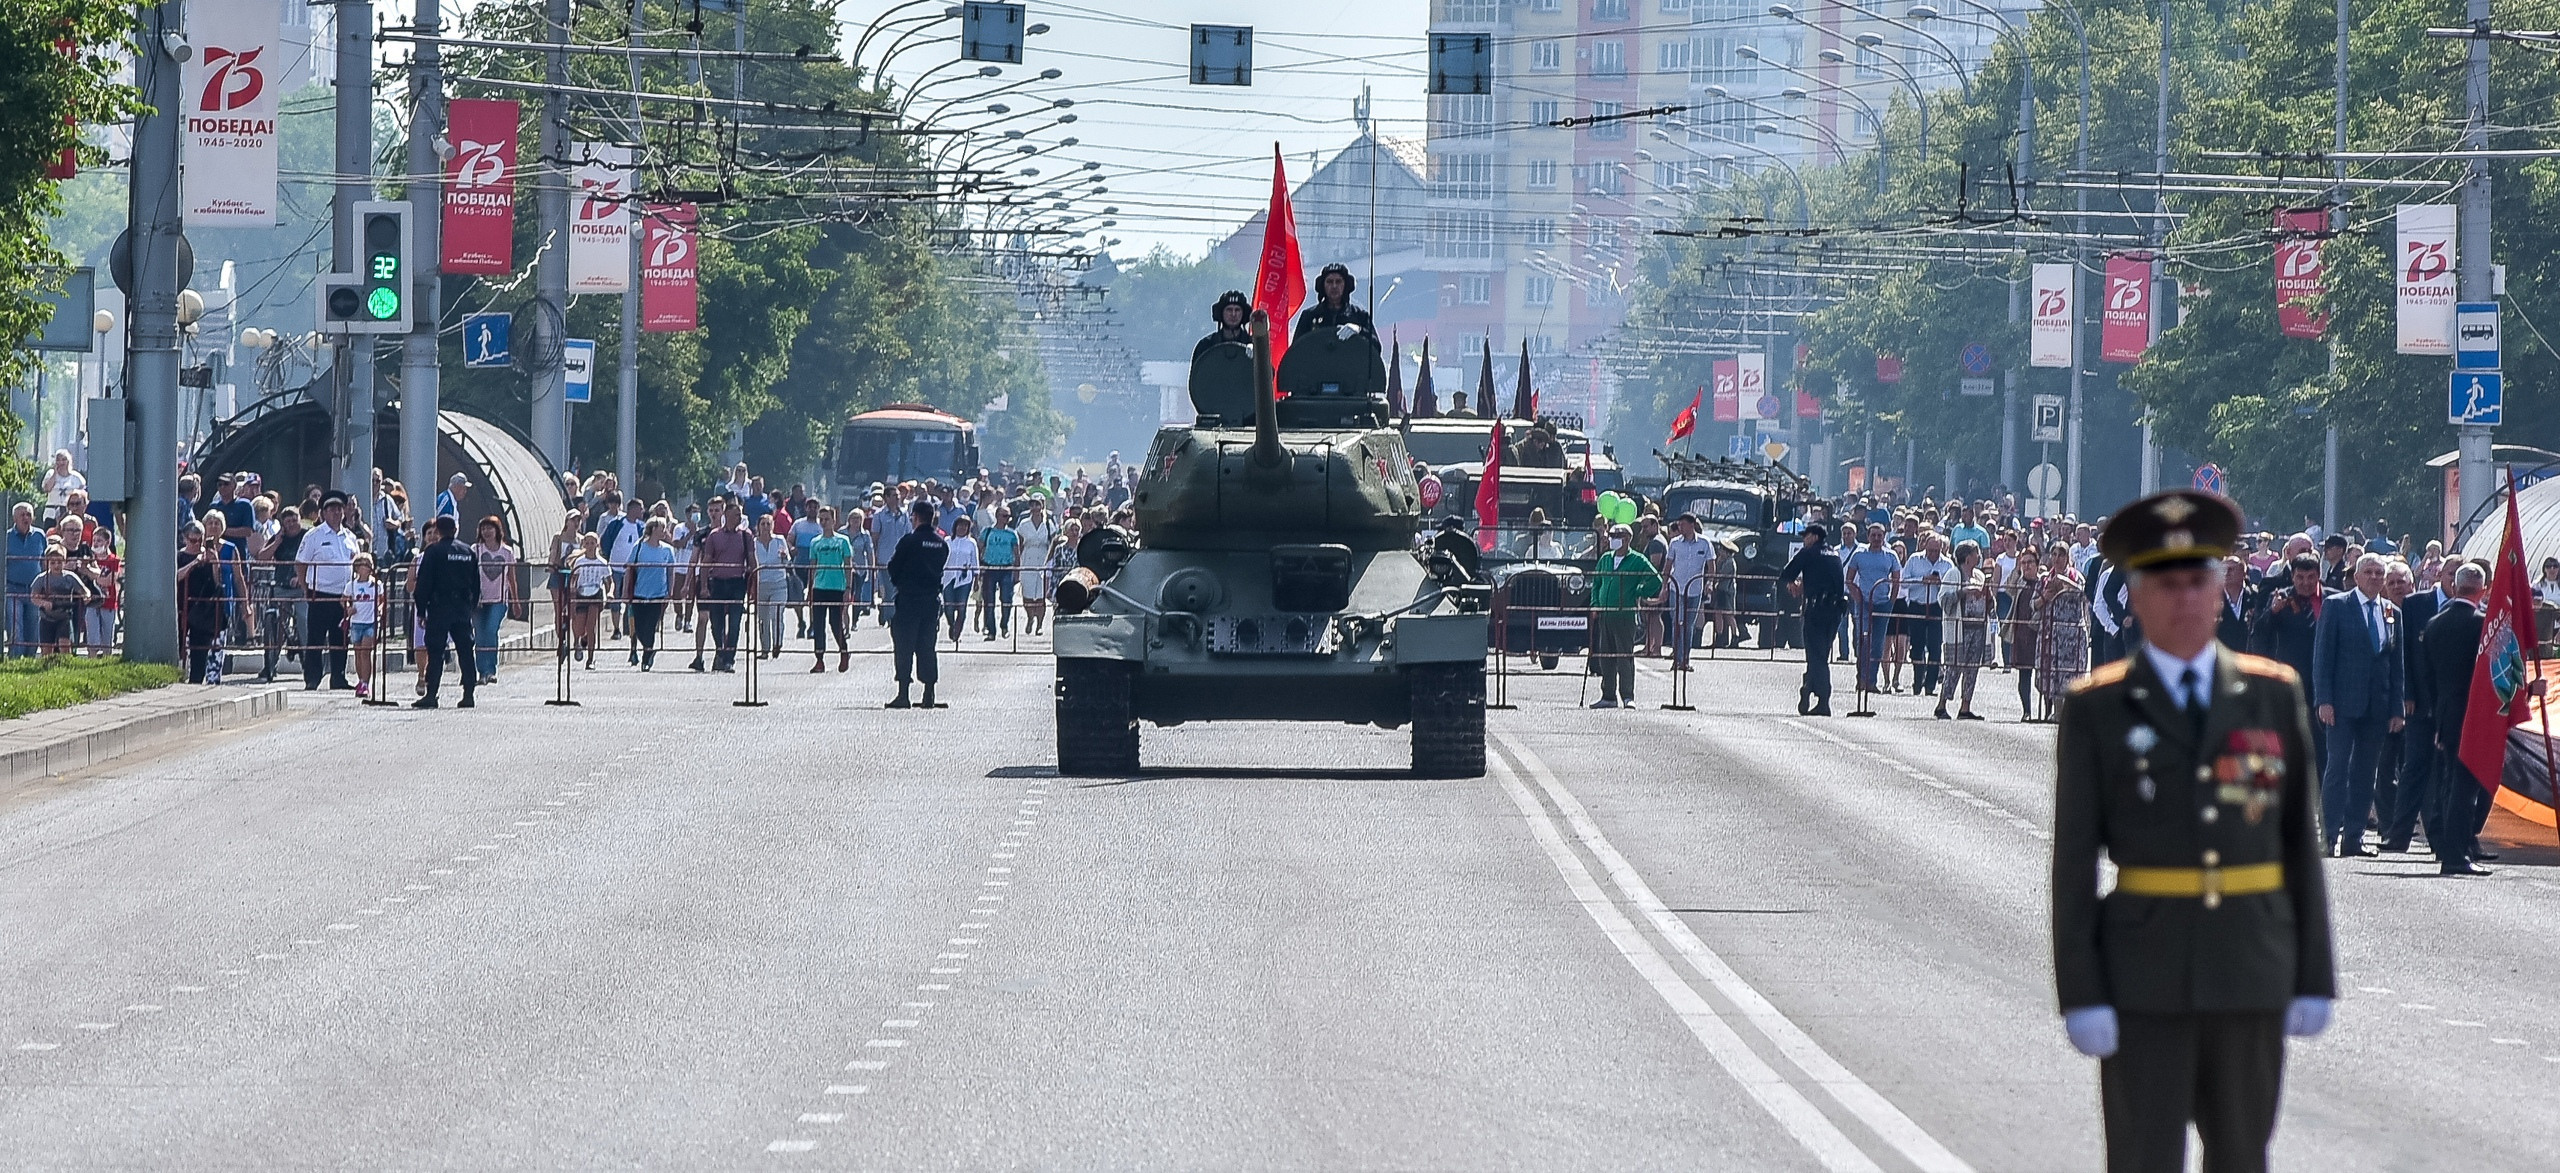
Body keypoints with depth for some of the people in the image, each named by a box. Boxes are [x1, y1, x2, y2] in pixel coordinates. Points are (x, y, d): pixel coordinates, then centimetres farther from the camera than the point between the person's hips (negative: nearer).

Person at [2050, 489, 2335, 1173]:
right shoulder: (2095, 711, -2)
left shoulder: (2273, 695, 5)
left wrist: (2316, 979, 3)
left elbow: (2300, 840, 7)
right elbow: (2073, 860, -3)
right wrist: (2080, 996, -10)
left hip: (2250, 977, 2)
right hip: (2143, 978, -2)